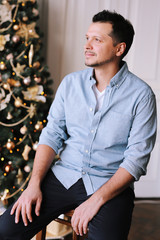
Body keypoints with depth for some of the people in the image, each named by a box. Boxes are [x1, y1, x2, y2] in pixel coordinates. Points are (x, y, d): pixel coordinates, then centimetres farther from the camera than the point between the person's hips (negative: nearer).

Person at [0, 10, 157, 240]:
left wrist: (96, 200, -19)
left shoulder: (141, 95, -7)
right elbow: (52, 134, 4)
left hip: (111, 184, -2)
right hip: (64, 175, 3)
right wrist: (34, 183, -9)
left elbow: (137, 157, -11)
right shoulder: (70, 82, 5)